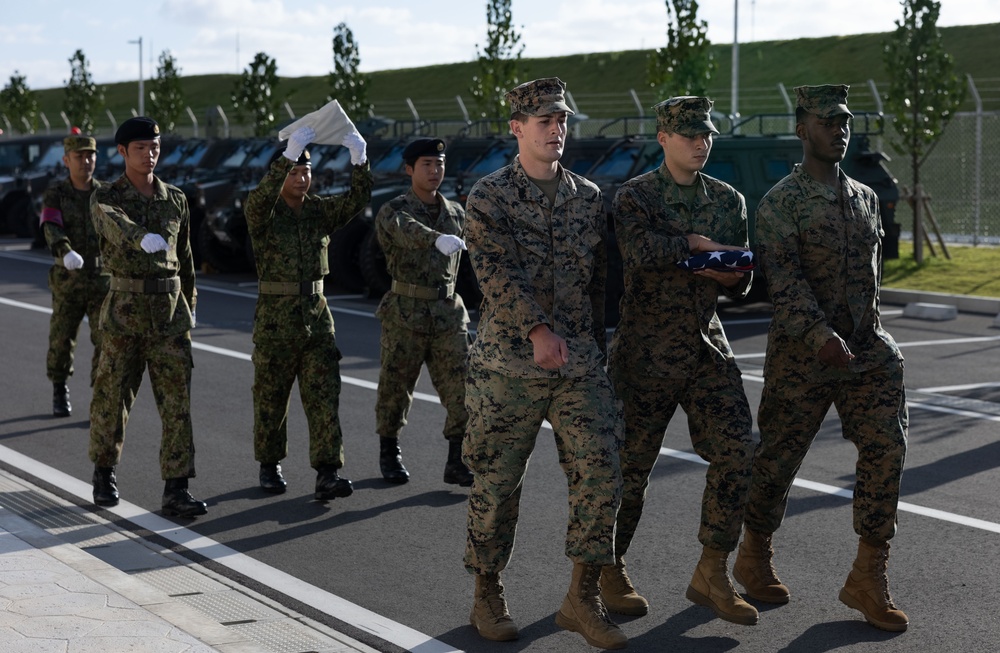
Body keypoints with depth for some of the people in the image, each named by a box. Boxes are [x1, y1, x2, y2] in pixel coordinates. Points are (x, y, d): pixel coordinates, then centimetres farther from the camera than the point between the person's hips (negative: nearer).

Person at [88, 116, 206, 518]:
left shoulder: (175, 199, 9)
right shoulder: (105, 198, -5)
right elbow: (115, 223, -30)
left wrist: (189, 305, 26)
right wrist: (144, 238, -52)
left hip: (170, 311, 2)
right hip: (125, 311, -2)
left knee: (177, 400, -6)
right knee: (113, 397, 8)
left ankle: (176, 491, -6)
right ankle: (104, 473, 32)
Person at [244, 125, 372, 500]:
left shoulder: (320, 210, 6)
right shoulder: (261, 213, -5)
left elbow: (356, 200, -8)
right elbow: (261, 198, -28)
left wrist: (359, 161, -26)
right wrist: (288, 155, -39)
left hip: (316, 314, 3)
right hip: (275, 317, -3)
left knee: (324, 396, -5)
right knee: (271, 397, 8)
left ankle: (327, 474, -8)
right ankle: (269, 466, 25)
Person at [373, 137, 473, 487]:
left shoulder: (456, 212, 9)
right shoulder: (393, 211, -9)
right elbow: (408, 230, -33)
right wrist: (437, 239, -53)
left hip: (448, 313, 4)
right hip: (405, 314, -4)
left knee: (462, 386, -7)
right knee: (396, 386, 7)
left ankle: (458, 462, -1)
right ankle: (389, 452, 27)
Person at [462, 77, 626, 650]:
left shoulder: (589, 197, 11)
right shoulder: (489, 196, -3)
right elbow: (498, 270, -17)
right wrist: (537, 329, -30)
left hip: (580, 365, 4)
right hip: (508, 365, -3)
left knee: (601, 474, -5)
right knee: (497, 483, 4)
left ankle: (583, 599, 6)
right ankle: (489, 596, 21)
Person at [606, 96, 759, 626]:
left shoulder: (729, 200, 10)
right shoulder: (635, 196, -4)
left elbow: (740, 281, 11)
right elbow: (639, 249, -25)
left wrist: (727, 274, -11)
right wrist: (696, 243, -17)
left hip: (707, 345, 5)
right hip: (646, 349, -4)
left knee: (735, 453, -5)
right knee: (631, 462, 2)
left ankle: (711, 574, 7)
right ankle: (611, 568, 20)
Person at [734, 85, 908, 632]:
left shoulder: (865, 198, 12)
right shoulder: (780, 203, -8)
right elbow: (784, 280, -18)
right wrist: (821, 336, -29)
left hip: (868, 348, 5)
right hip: (801, 354, -5)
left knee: (885, 451, -5)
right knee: (779, 457, 5)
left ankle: (869, 578, 3)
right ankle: (754, 557, 27)